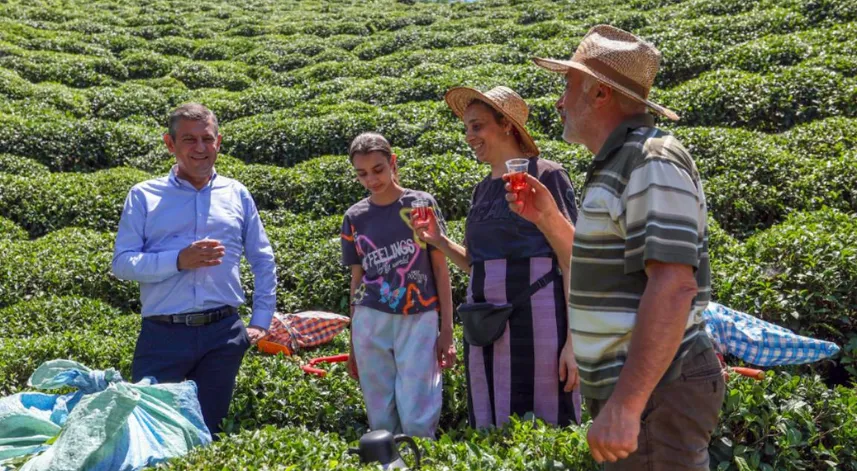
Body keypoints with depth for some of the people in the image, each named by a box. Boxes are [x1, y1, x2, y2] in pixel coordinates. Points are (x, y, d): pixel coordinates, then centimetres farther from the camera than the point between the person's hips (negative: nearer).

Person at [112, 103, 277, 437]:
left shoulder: (237, 195, 10)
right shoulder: (144, 196, 4)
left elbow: (264, 262, 16)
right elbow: (122, 262, -3)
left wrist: (261, 322, 9)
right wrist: (178, 261, -17)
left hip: (223, 334, 2)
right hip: (163, 334, -1)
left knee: (207, 433, 12)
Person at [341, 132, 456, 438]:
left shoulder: (422, 204, 2)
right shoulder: (354, 217, 7)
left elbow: (440, 268, 3)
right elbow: (357, 280, 12)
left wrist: (447, 330, -2)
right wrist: (353, 345, 14)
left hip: (419, 320, -2)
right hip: (371, 323, 2)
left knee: (417, 421, -7)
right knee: (381, 421, 7)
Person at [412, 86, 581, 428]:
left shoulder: (546, 175, -3)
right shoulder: (482, 189, 16)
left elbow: (571, 262, -8)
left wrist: (573, 340, -14)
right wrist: (439, 242, 6)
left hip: (536, 318, -6)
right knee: (492, 433, 11)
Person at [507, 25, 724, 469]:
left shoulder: (652, 162, -17)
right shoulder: (616, 167, 14)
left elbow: (673, 288, -26)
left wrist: (624, 405, -30)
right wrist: (547, 218, 12)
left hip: (653, 392, -10)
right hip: (626, 388, 10)